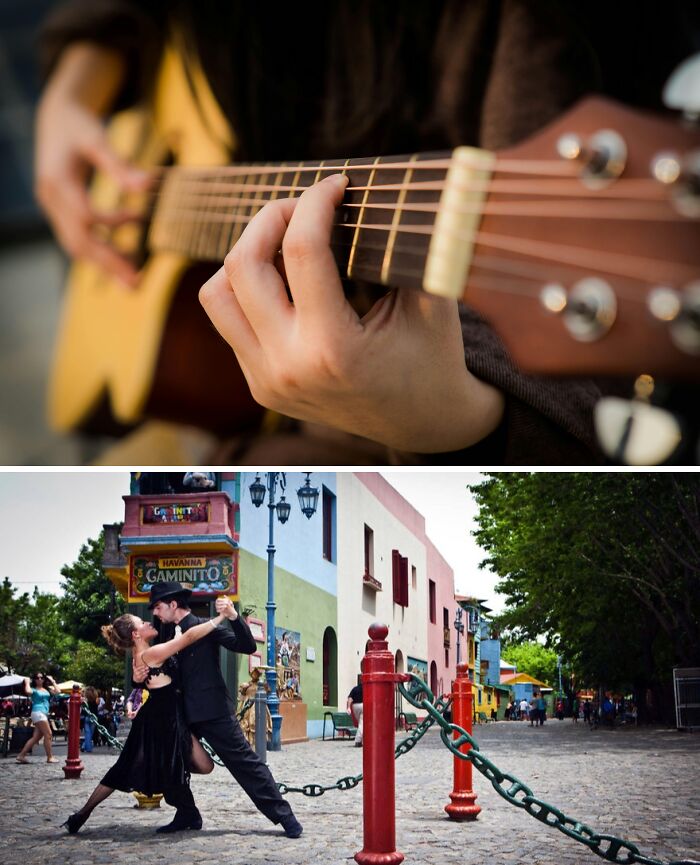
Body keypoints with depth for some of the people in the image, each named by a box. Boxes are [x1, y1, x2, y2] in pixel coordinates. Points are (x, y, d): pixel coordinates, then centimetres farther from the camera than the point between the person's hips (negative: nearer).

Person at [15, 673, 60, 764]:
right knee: (48, 734, -11)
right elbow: (28, 691, -23)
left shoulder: (47, 689, 17)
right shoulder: (34, 690, -1)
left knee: (36, 737, 5)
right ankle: (50, 757, -6)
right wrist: (27, 683, -7)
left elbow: (57, 692, 5)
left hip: (44, 714, 7)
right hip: (38, 713, -7)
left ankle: (21, 755, 9)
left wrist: (52, 681, 13)